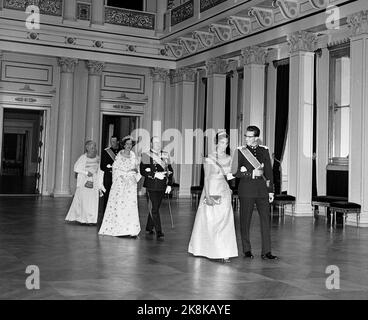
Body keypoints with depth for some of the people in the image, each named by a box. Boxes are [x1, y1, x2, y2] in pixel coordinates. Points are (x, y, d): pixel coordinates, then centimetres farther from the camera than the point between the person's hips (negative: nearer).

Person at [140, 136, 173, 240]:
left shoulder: (165, 155, 11)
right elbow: (143, 171, -8)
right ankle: (159, 232, -7)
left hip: (162, 186, 5)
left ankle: (149, 228, 28)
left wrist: (169, 184, 5)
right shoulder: (146, 155, -2)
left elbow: (170, 170, 13)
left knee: (155, 208, 12)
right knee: (154, 209, -7)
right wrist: (154, 175, -19)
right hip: (151, 186, -4)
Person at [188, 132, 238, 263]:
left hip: (224, 193, 3)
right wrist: (207, 196, -14)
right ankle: (205, 249, 19)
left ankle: (224, 253, 1)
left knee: (225, 222, -1)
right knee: (208, 221, 3)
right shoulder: (209, 159, -4)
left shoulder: (229, 159, 8)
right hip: (211, 191, -3)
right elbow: (206, 178, -8)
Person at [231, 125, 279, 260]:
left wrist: (270, 190, 8)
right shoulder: (240, 151, 2)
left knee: (265, 219, 0)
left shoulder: (264, 150, 10)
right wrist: (252, 174, -11)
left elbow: (269, 171, 11)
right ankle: (247, 250, 14)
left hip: (262, 188, 2)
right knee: (245, 221, 2)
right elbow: (235, 172, -2)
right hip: (246, 189, -2)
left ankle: (266, 251, 5)